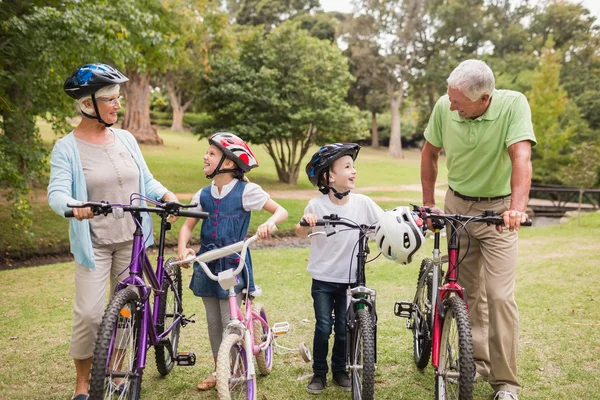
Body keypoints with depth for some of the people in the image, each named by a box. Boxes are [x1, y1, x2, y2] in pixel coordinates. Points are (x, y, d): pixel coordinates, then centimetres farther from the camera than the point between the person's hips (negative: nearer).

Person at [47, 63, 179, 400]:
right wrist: (74, 206, -38)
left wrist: (167, 195, -10)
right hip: (93, 242, -4)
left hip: (131, 240, 4)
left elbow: (146, 180, 10)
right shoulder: (67, 148, -6)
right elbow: (57, 192, -16)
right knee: (89, 314, -8)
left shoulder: (126, 139, 6)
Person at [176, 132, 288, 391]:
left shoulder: (246, 191, -10)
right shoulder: (203, 195, 4)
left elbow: (281, 211, -8)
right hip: (207, 263, 5)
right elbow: (188, 225, 3)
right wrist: (182, 248, -16)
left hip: (233, 264, -5)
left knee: (229, 321, -5)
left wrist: (270, 223, -31)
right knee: (213, 321, 13)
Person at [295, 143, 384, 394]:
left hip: (350, 279, 2)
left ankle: (339, 370, 30)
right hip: (323, 279, -1)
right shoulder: (317, 205, -10)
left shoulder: (362, 203, -6)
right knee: (323, 327, 0)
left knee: (344, 328, 8)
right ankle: (319, 372, 20)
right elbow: (300, 234, -7)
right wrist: (306, 223, -28)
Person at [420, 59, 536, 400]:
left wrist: (517, 207, -46)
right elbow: (430, 153, 3)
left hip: (498, 211, -3)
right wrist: (428, 202, 3)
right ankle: (478, 361, 30)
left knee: (500, 296, -10)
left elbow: (521, 158, -32)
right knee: (468, 291, 12)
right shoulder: (444, 107, -13)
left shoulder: (513, 104, -21)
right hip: (457, 206, 3)